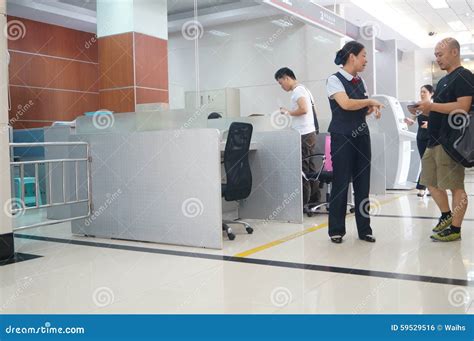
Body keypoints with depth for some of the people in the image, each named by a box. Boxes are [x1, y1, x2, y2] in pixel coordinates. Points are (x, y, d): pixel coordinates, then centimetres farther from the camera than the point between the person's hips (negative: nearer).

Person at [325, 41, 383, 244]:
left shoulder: (360, 82, 13)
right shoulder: (335, 80, -8)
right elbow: (346, 104, -23)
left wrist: (372, 109, -2)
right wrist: (370, 101, -10)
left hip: (362, 136, 7)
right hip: (342, 138, -6)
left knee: (363, 184, 6)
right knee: (340, 184, -2)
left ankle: (364, 229, 15)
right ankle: (336, 230, 10)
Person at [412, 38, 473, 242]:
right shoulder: (443, 81, 20)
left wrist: (431, 106, -18)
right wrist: (424, 111, 6)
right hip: (435, 140, 10)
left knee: (455, 186, -3)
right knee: (431, 182, 14)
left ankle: (455, 229, 5)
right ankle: (446, 215, 30)